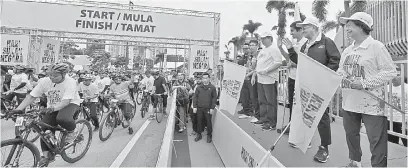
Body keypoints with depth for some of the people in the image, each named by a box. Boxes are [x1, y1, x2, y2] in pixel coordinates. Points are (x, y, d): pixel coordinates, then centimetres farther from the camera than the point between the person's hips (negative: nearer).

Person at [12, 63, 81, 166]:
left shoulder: (70, 82, -24)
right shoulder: (44, 81, -10)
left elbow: (66, 101, -30)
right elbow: (31, 96, -9)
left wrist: (54, 108, -45)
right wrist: (18, 109, -20)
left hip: (70, 104, -5)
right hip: (52, 107, 5)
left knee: (62, 119, -37)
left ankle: (71, 132, -3)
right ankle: (47, 154, 10)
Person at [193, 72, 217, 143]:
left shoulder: (212, 88, 0)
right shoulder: (198, 87, 6)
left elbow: (214, 98, -2)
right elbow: (195, 97, 6)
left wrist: (212, 108, -8)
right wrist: (194, 107, -2)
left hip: (208, 108, -2)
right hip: (199, 108, 2)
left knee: (209, 122, 7)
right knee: (199, 122, 10)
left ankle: (209, 136, 23)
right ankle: (199, 135, 26)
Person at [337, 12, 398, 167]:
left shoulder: (376, 46, -9)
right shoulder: (347, 51, 10)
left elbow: (391, 72, -12)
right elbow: (341, 71, 15)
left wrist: (365, 83, -19)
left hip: (371, 103, -7)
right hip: (349, 102, 7)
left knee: (376, 139, 3)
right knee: (350, 134, 19)